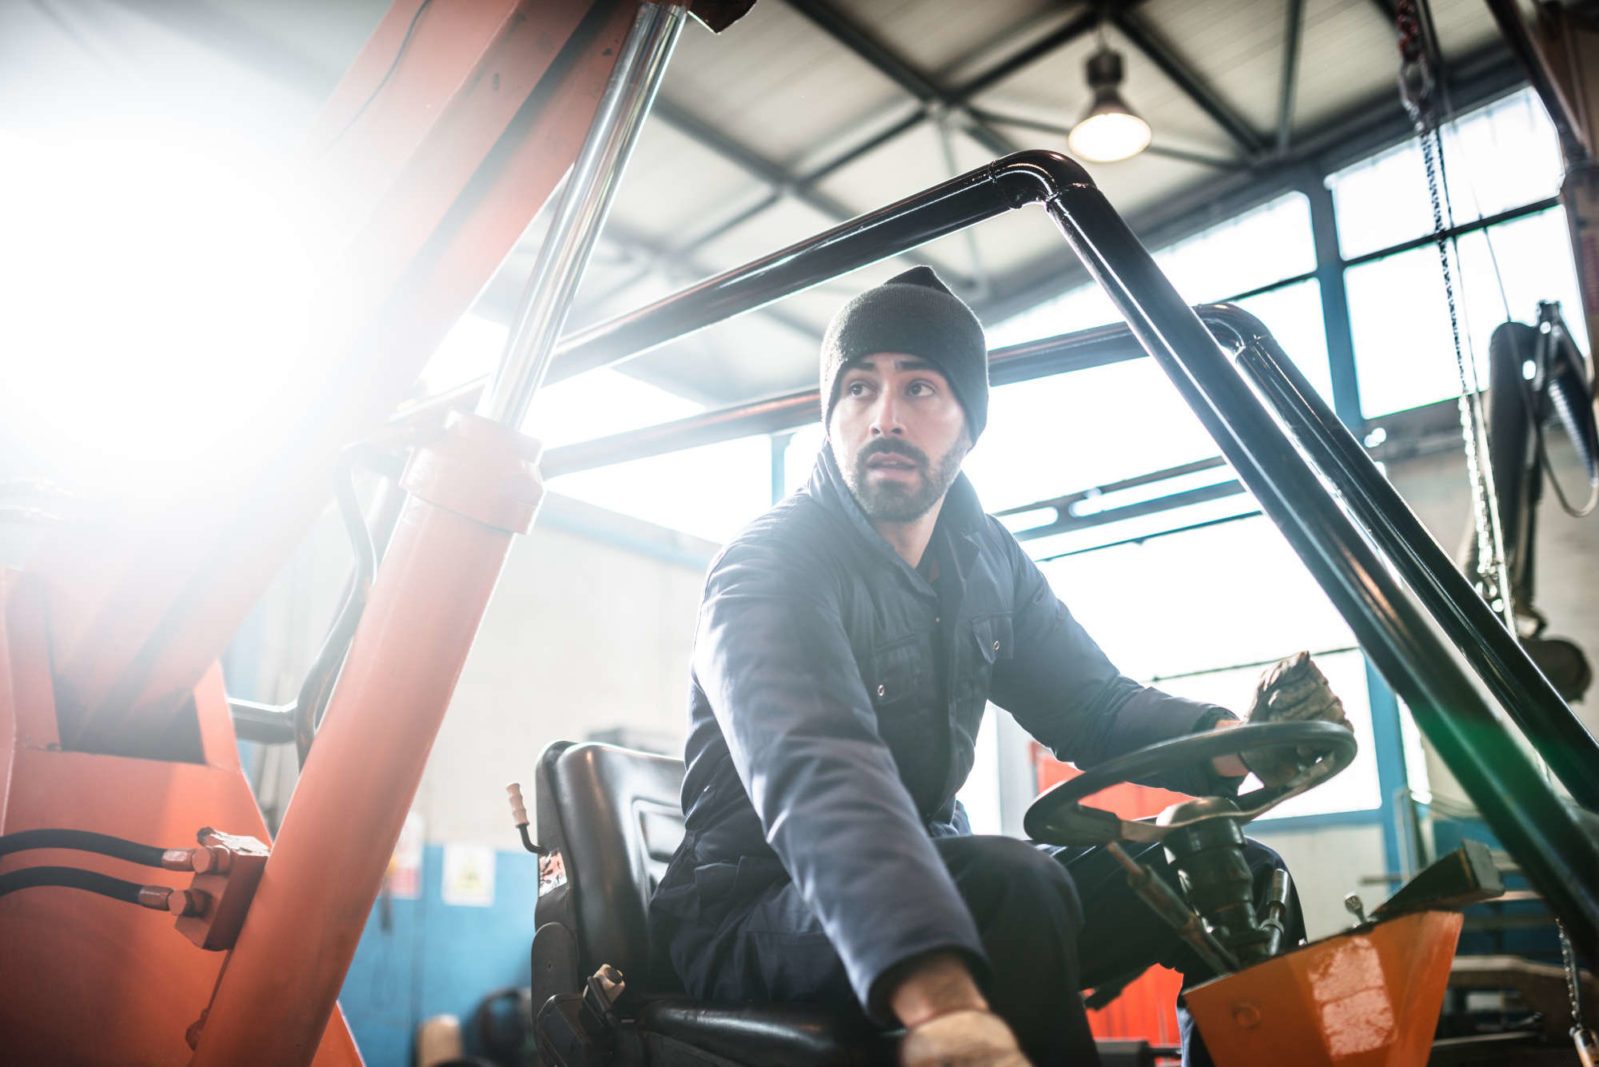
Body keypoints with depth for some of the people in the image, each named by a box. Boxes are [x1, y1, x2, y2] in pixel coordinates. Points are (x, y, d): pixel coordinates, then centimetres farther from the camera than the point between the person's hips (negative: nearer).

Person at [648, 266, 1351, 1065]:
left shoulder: (986, 558, 5)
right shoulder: (770, 569, -21)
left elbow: (1091, 704, 7)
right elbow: (817, 774, -39)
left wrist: (1234, 742, -15)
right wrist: (937, 995, -55)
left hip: (926, 874, 7)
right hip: (756, 918, -7)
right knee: (1012, 883, -35)